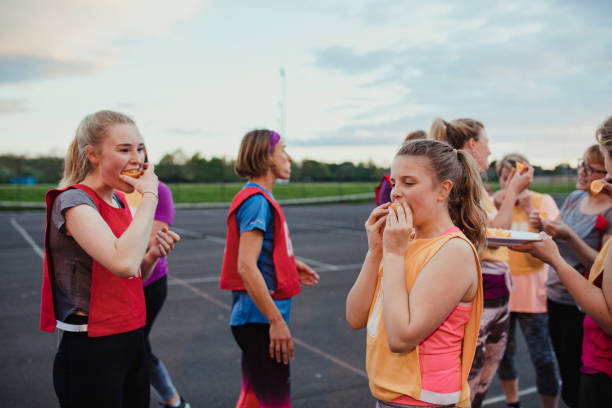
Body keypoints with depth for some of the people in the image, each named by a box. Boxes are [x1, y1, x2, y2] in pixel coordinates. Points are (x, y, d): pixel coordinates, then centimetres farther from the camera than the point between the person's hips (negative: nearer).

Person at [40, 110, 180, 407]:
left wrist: (153, 254, -4)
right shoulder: (73, 201, -16)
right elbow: (122, 263, -34)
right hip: (91, 354, -7)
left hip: (131, 342, 8)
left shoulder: (119, 200, 7)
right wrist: (149, 194, -24)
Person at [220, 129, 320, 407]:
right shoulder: (257, 201, -17)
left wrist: (291, 265, 12)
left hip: (256, 319, 10)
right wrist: (277, 321, -23)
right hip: (260, 319, -10)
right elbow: (246, 267, -25)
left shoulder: (259, 199, 14)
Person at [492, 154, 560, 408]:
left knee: (543, 359, -2)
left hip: (532, 292, -2)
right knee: (503, 353, 15)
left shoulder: (544, 201, -2)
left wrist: (529, 208, -20)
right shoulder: (493, 202, 4)